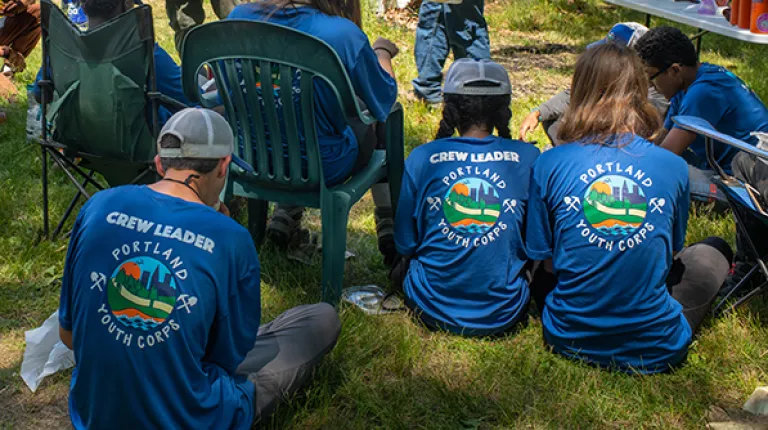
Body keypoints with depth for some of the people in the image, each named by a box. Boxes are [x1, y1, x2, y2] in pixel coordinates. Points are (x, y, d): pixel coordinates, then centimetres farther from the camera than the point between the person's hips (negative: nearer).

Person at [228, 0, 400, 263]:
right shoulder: (343, 34, -23)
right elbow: (384, 98, -5)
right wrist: (382, 51, 15)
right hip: (323, 167, -4)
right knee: (387, 117, 24)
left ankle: (286, 212, 27)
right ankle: (389, 224, 29)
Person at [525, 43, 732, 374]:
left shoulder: (549, 164, -10)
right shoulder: (673, 167, -8)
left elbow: (546, 261, 0)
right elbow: (671, 254, 8)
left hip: (569, 340, 1)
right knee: (714, 251, 24)